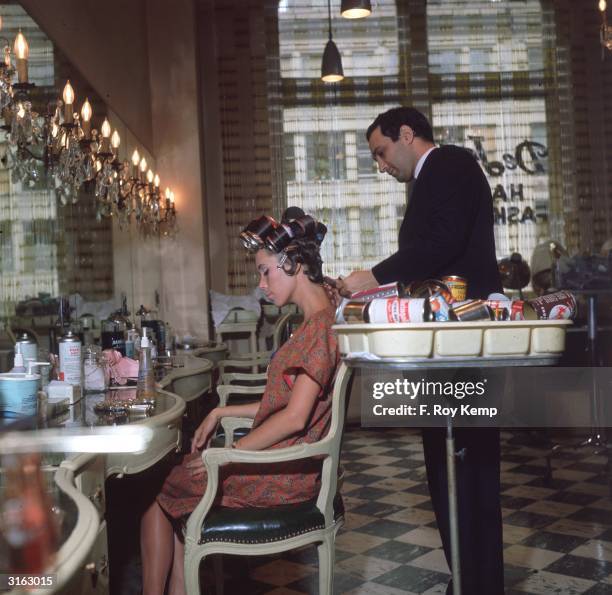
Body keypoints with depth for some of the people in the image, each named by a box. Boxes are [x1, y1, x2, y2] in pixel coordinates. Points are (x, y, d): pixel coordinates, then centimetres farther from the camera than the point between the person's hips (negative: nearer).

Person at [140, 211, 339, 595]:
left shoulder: (321, 326, -17)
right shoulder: (315, 323, 14)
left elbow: (294, 418, -21)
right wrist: (222, 413, 14)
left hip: (284, 475, -9)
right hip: (283, 466, 9)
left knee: (157, 491, 3)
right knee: (176, 500, 8)